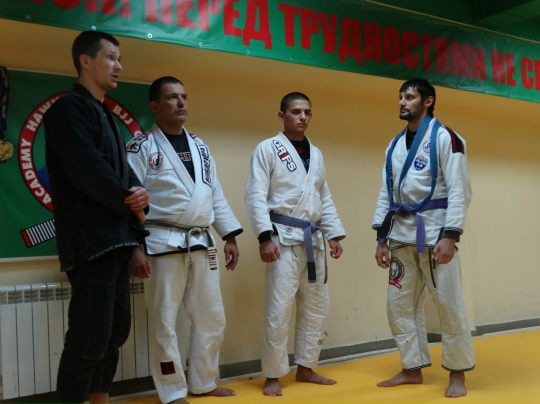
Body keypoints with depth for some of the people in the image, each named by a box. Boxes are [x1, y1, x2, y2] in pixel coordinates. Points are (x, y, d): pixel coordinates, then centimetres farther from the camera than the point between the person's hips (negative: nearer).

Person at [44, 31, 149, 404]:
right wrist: (130, 202, -7)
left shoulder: (107, 116, 21)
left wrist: (140, 194, -6)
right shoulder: (69, 109, -7)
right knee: (90, 337, -8)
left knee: (116, 329, 14)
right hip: (91, 238, -9)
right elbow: (87, 171, -19)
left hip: (117, 236, 9)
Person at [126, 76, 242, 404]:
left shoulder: (200, 147, 14)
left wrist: (230, 236, 10)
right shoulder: (142, 147, -4)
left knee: (212, 317, 12)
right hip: (164, 243, -6)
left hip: (202, 243, 6)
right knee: (164, 322, 1)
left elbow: (216, 195, 15)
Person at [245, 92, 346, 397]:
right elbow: (256, 196, -10)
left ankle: (306, 368, 26)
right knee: (278, 311, -5)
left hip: (313, 239, 7)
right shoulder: (268, 149, -3)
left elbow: (325, 199, 18)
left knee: (316, 308, 12)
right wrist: (265, 237, -19)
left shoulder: (316, 154, 16)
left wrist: (334, 234, 8)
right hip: (284, 237, -6)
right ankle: (273, 376, 9)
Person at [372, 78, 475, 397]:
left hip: (435, 231, -6)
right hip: (402, 234, 7)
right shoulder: (395, 146, 14)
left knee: (449, 305, 0)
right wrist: (382, 238, 9)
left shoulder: (444, 138, -5)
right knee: (400, 305, 9)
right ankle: (413, 368, 24)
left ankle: (458, 373, 17)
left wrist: (450, 236, -20)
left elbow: (459, 191, -12)